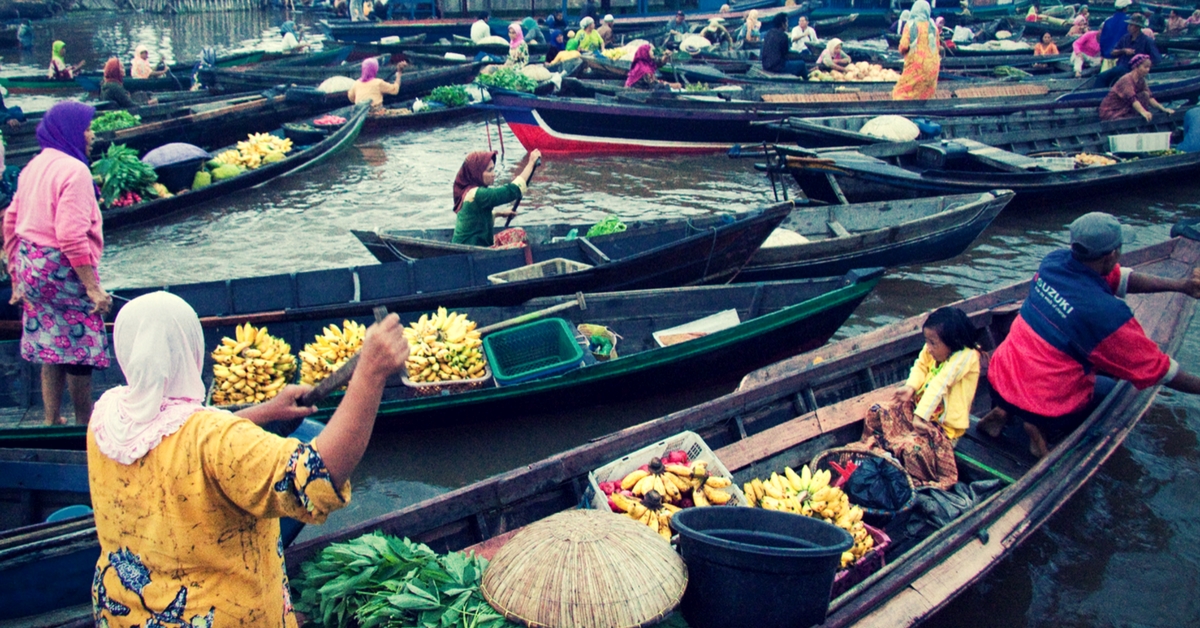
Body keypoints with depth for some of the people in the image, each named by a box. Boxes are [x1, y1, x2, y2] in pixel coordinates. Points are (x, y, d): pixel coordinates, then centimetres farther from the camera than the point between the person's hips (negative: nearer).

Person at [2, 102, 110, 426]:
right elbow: (72, 236, -23)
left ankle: (52, 421, 24)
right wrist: (93, 287, -21)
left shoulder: (34, 166, 12)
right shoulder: (74, 170, -15)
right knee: (79, 350, 2)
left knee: (50, 347, 17)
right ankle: (85, 425, 11)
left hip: (31, 266, 9)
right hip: (62, 269, -9)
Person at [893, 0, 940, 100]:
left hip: (916, 65, -5)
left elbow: (904, 46, -12)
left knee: (901, 93, -1)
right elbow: (938, 46, 13)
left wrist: (902, 52, 9)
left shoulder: (910, 24, -7)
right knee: (925, 95, 12)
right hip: (932, 66, 5)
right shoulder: (932, 26, 6)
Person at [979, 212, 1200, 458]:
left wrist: (1180, 285, 2)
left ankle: (1004, 410, 14)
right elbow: (1157, 368, -11)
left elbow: (1118, 278, 7)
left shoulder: (1054, 261, -6)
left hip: (998, 380, 5)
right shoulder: (1107, 313, -24)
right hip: (1047, 405, -5)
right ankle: (1047, 429, 2)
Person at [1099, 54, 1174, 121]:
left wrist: (1163, 109, -9)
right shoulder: (1126, 80, -21)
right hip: (1110, 112, -9)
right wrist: (1143, 112, -49)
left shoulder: (1141, 80, 5)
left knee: (1145, 94, -7)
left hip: (1126, 110, 9)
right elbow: (1132, 99, -35)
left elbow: (1150, 98, 3)